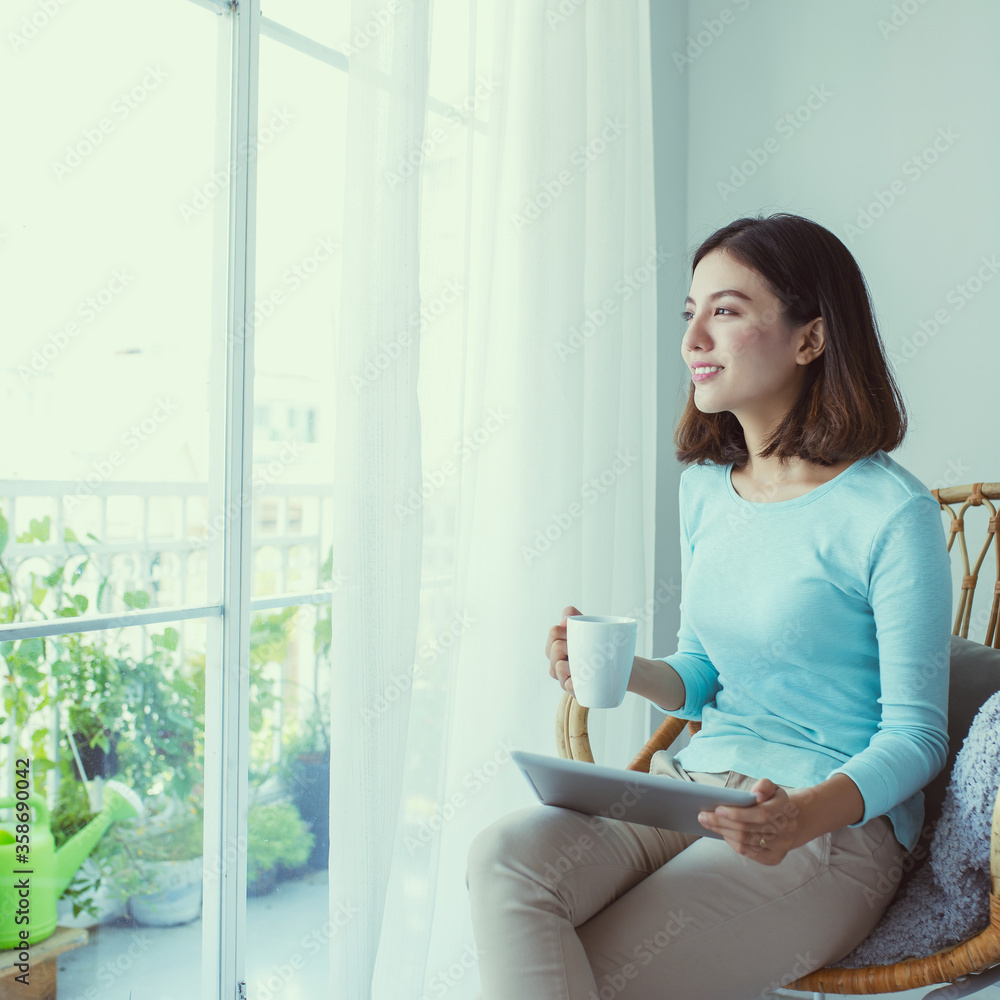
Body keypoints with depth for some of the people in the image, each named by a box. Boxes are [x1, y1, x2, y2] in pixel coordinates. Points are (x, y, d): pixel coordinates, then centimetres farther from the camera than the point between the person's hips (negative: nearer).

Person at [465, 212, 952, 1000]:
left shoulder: (892, 514, -12)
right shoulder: (705, 489, 9)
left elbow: (915, 735, -8)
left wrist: (803, 816, -26)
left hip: (836, 822, -5)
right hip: (692, 783, 6)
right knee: (505, 857, -23)